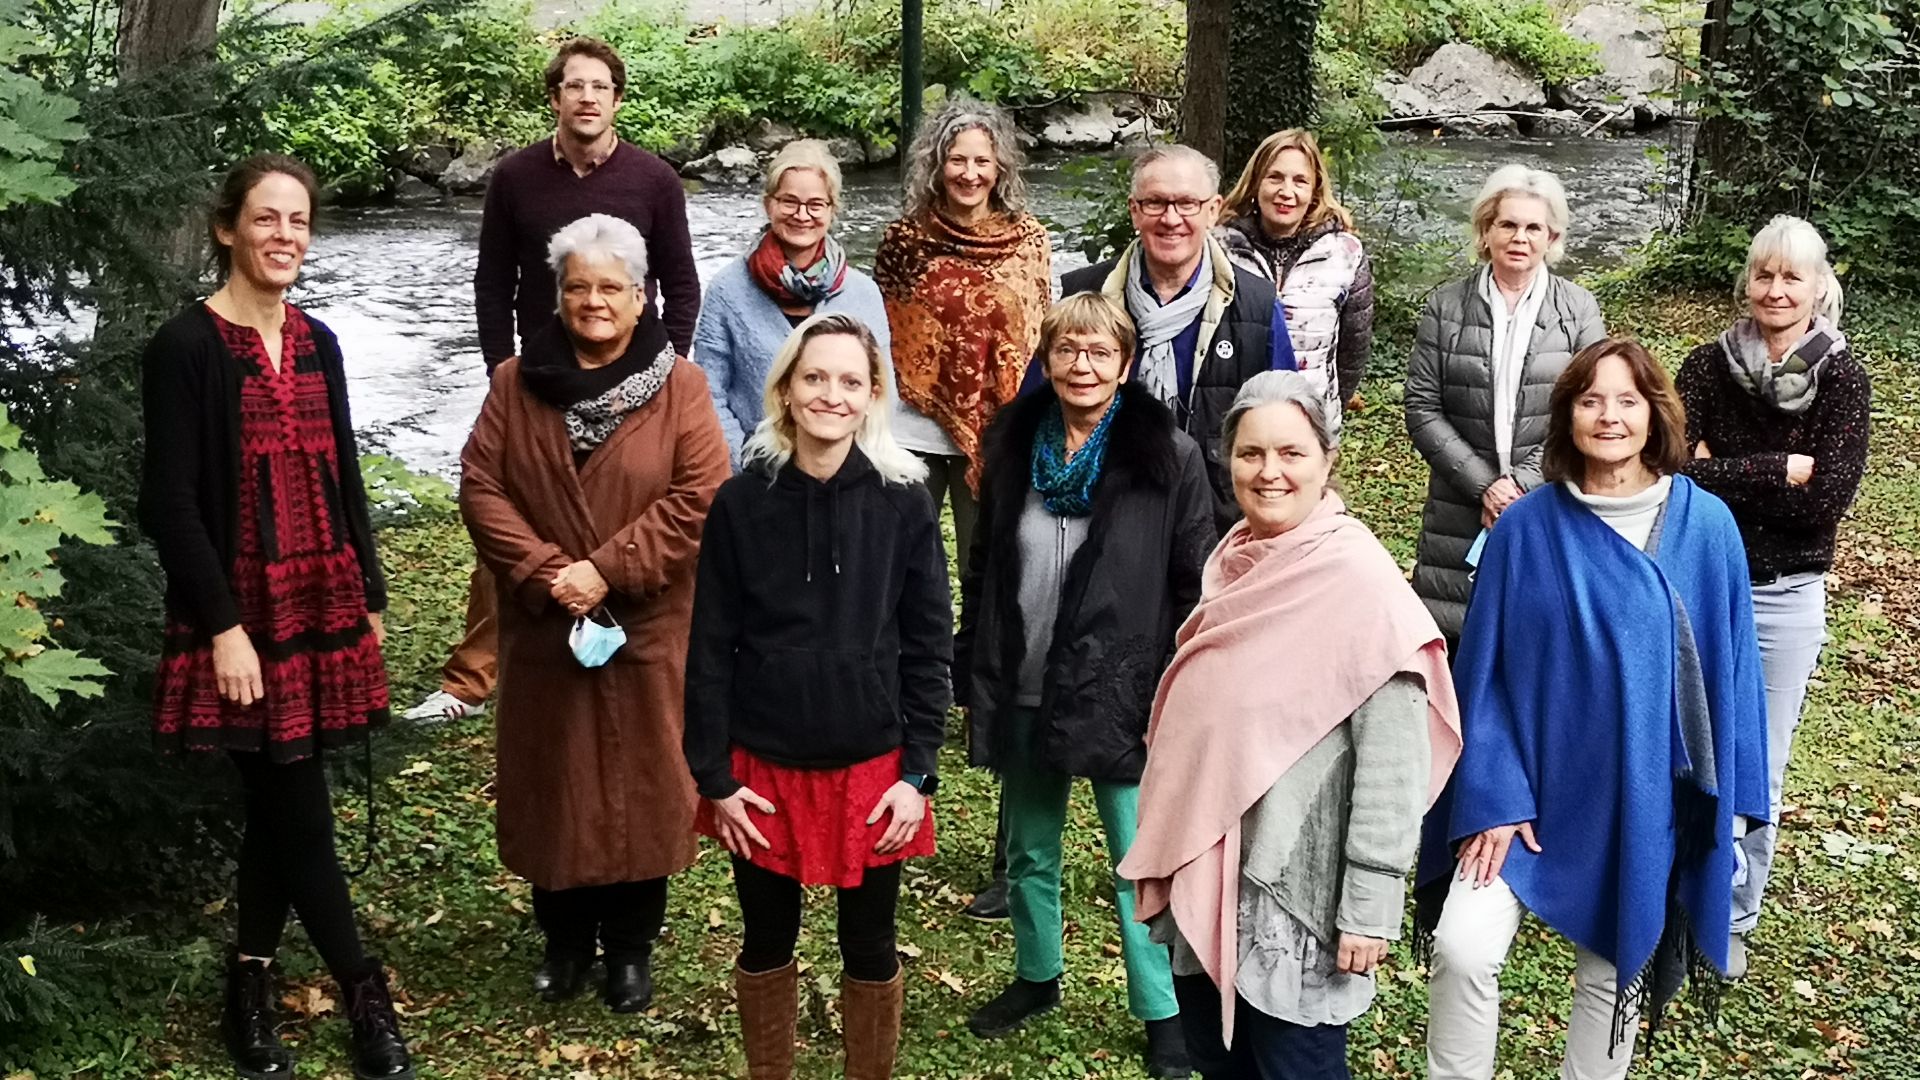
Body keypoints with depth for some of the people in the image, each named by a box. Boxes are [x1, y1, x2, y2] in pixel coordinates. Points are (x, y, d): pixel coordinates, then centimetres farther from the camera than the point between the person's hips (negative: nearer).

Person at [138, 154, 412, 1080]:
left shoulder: (317, 344, 10)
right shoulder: (186, 347, -10)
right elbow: (171, 504, -14)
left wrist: (369, 597, 14)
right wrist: (223, 627, -18)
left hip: (322, 605, 6)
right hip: (244, 613, -6)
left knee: (276, 808, 12)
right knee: (299, 814, -1)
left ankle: (250, 994, 24)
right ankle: (367, 1002, 9)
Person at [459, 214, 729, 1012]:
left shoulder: (679, 385, -3)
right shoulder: (516, 383, 4)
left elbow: (698, 497, -11)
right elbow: (481, 485, -2)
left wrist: (609, 570, -17)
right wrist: (541, 572, -15)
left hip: (646, 629, -2)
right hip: (542, 627, 2)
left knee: (641, 782, 6)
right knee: (549, 782, 10)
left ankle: (632, 945, 23)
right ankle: (564, 939, 28)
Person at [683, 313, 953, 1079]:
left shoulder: (904, 501, -7)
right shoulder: (740, 502, -6)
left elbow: (930, 646, -3)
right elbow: (710, 650, -3)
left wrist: (919, 773, -6)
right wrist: (713, 776, -5)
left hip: (872, 768, 0)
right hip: (763, 768, 1)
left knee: (870, 947, 13)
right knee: (766, 941, 16)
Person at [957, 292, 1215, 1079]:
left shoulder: (1168, 459, -10)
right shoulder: (1011, 445, 2)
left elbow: (1196, 590, -7)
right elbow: (983, 568, 9)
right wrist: (971, 678, 8)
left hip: (1118, 701, -4)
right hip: (1021, 695, 4)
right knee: (1028, 852, 19)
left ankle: (1165, 1013, 20)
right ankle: (1036, 977, 39)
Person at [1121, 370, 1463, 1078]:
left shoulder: (1360, 579, -16)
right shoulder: (1233, 564, 7)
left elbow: (1392, 760, -18)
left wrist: (1371, 906, -20)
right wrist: (1174, 854, 19)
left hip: (1296, 890, -7)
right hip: (1208, 876, 7)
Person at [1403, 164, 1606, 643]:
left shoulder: (1579, 310, 4)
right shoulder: (1446, 307, 4)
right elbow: (1422, 409, 0)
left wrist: (1524, 484, -11)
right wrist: (1484, 486, -9)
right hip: (1461, 512, 1)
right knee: (1459, 638, -2)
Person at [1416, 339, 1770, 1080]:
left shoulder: (1704, 527, -6)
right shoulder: (1526, 529, -8)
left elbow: (1729, 664, 1)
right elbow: (1485, 670, -5)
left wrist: (1732, 795, 2)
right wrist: (1490, 795, -11)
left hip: (1644, 800, 1)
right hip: (1534, 785, -1)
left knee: (1614, 974, 13)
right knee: (1462, 952, -14)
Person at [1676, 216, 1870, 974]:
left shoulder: (1841, 378, -6)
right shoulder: (1709, 366, -3)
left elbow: (1829, 497, -16)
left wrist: (1720, 476, -14)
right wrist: (1777, 472, -18)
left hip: (1785, 597, -1)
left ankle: (1731, 918, 26)